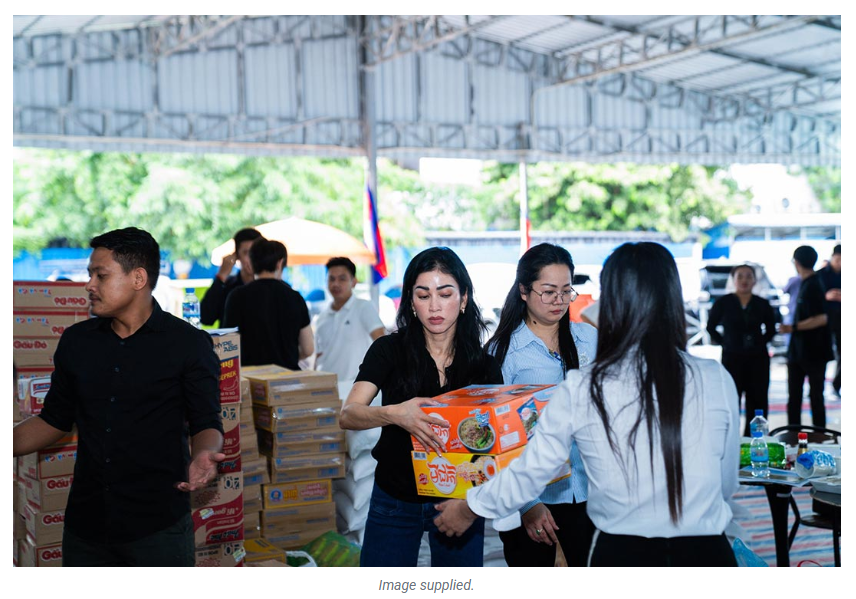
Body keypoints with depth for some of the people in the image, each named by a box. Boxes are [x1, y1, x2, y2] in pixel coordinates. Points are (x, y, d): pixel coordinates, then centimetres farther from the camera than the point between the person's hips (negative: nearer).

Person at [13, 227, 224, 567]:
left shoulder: (189, 343, -4)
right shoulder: (76, 341, 8)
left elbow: (205, 423, -3)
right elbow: (54, 420, 15)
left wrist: (202, 455, -24)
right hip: (85, 522, 4)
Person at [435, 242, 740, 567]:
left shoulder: (580, 388, -10)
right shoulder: (716, 380, -8)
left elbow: (530, 472, 0)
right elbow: (728, 484, 4)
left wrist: (469, 508, 18)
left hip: (621, 553, -1)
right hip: (706, 553, 1)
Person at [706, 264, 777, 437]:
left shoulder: (763, 305, 4)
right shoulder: (723, 303, -1)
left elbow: (771, 330, 16)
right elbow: (711, 327, 8)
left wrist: (760, 343, 2)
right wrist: (723, 342, -1)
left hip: (758, 359, 2)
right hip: (732, 358, -2)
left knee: (758, 400, 4)